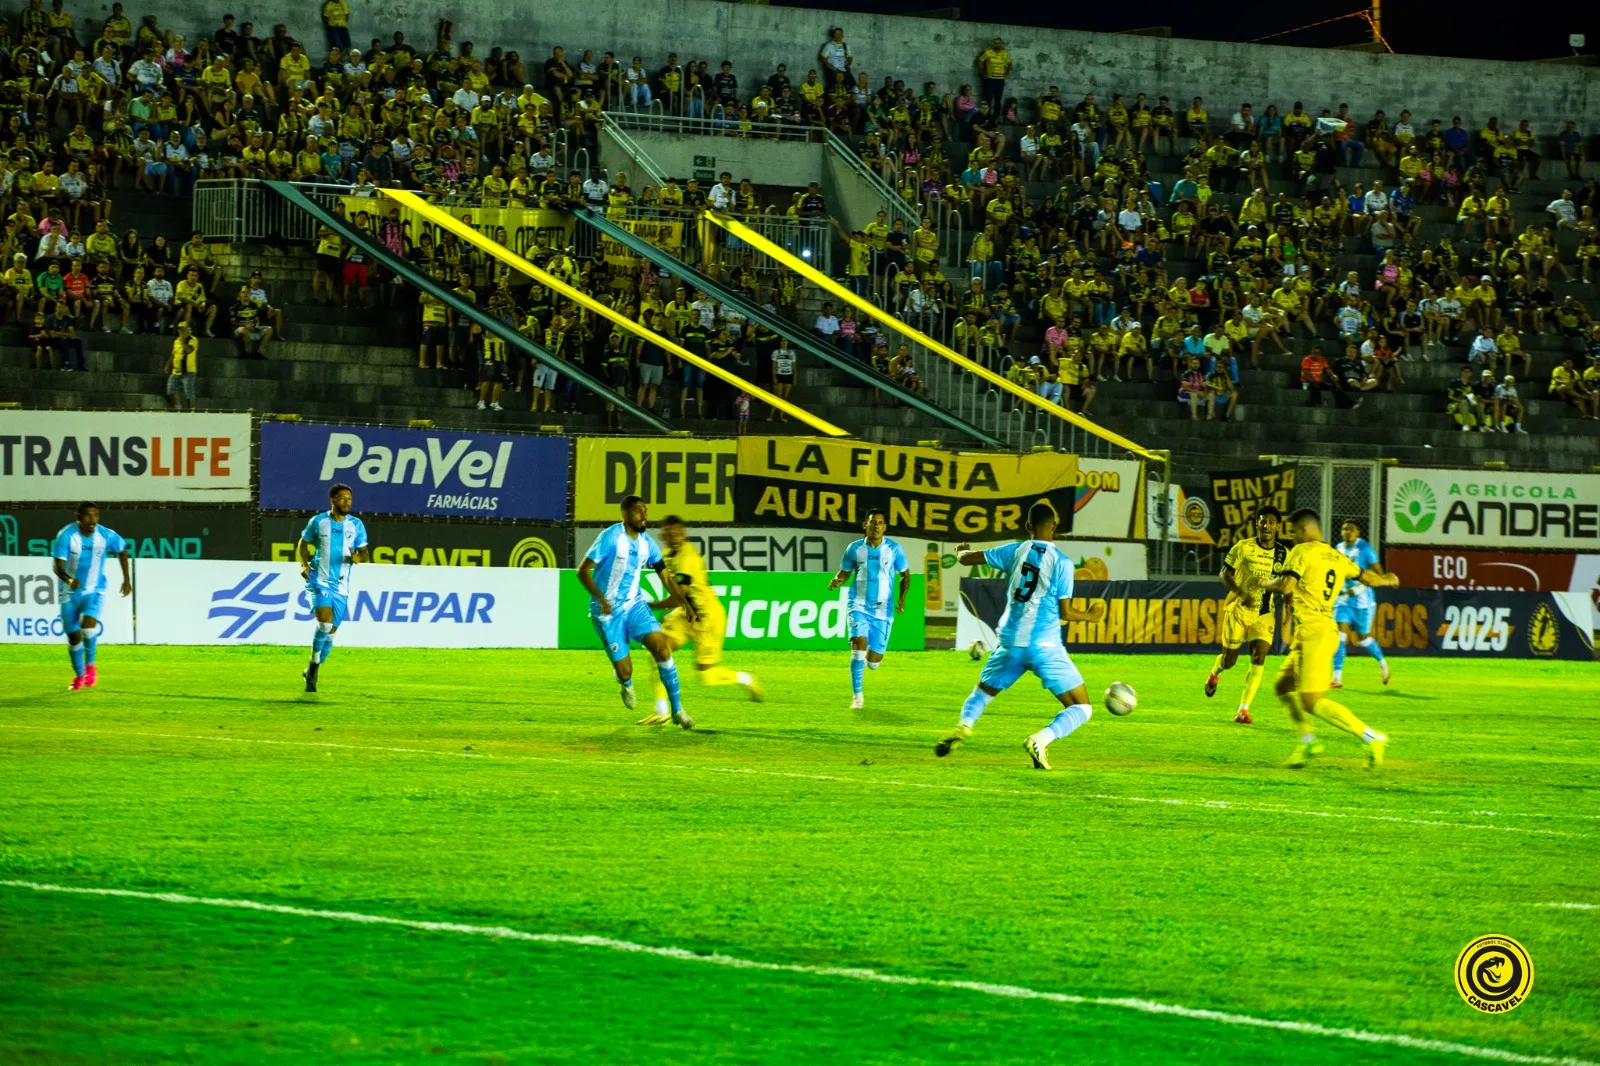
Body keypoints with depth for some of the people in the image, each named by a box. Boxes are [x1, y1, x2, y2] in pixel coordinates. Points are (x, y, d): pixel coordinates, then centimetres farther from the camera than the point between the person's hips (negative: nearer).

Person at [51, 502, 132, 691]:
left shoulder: (106, 536, -11)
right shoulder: (66, 535, -19)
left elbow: (122, 551, 10)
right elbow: (57, 565, -26)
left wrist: (127, 579, 9)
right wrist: (69, 580, -46)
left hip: (94, 590, 0)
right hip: (70, 592, 0)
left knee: (88, 623, -26)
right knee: (73, 636, 6)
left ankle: (90, 664, -1)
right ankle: (79, 675, 29)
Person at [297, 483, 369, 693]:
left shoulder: (356, 525, 3)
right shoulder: (318, 522, -1)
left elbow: (364, 552, 6)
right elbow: (303, 543, 11)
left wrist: (358, 557, -18)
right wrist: (304, 564, -6)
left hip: (340, 585, 3)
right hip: (319, 581, -3)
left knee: (332, 630, 6)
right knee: (325, 621, -23)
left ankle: (312, 672, 23)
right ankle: (314, 664, -4)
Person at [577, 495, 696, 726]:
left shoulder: (647, 542, 2)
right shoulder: (611, 537, -15)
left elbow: (665, 577, 11)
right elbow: (583, 571, -17)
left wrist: (686, 604, -1)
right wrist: (601, 599, -30)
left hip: (634, 604, 5)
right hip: (608, 611, -5)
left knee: (661, 647, -17)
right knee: (624, 673, -6)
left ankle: (676, 710, -8)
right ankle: (627, 685, 36)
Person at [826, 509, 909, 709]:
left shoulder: (893, 549, -2)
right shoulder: (855, 548, -1)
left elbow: (905, 574, 9)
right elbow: (845, 572, 9)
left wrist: (902, 596, -2)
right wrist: (837, 580, -12)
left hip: (882, 610, 1)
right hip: (859, 605, -1)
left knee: (873, 661, 1)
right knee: (859, 646, -21)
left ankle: (866, 660, 41)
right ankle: (857, 696, -11)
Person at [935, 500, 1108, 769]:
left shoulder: (1015, 551, 4)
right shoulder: (1062, 561, -6)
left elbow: (966, 558, 12)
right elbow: (1065, 612, -4)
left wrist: (962, 551, 36)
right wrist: (1091, 616, 15)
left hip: (1010, 643, 4)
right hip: (1045, 646, -4)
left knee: (981, 693, 25)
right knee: (1081, 708, 4)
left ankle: (963, 727, -8)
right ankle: (1039, 741, -22)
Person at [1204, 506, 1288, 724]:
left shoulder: (1283, 554, 1)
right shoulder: (1243, 547, -8)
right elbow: (1225, 573, -6)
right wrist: (1241, 593, -21)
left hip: (1265, 614, 2)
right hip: (1238, 608, -2)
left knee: (1259, 657, -16)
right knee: (1229, 660, 3)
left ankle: (1243, 709, -10)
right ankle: (1214, 674, 42)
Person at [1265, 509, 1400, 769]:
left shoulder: (1302, 552, -7)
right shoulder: (1336, 557, 16)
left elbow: (1286, 586, -20)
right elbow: (1369, 578, 27)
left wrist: (1267, 584, 3)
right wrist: (1387, 580, 49)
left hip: (1313, 632, -9)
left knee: (1312, 702, -12)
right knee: (1283, 686, 17)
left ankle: (1371, 737, -15)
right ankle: (1308, 739, 8)